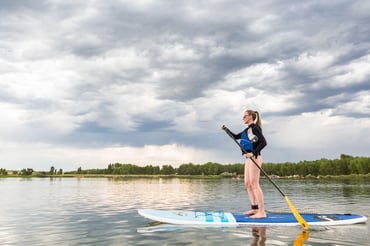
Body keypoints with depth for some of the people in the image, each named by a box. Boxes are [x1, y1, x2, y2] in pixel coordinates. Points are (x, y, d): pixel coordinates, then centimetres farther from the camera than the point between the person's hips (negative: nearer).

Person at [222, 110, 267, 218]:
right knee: (247, 184, 11)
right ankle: (254, 208, 19)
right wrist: (227, 130, 16)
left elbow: (263, 142, -19)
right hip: (249, 158, 10)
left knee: (254, 184, -11)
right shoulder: (247, 130, 18)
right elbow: (236, 137, 28)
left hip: (254, 158, -9)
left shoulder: (255, 128, -9)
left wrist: (253, 153, -26)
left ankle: (262, 212, -7)